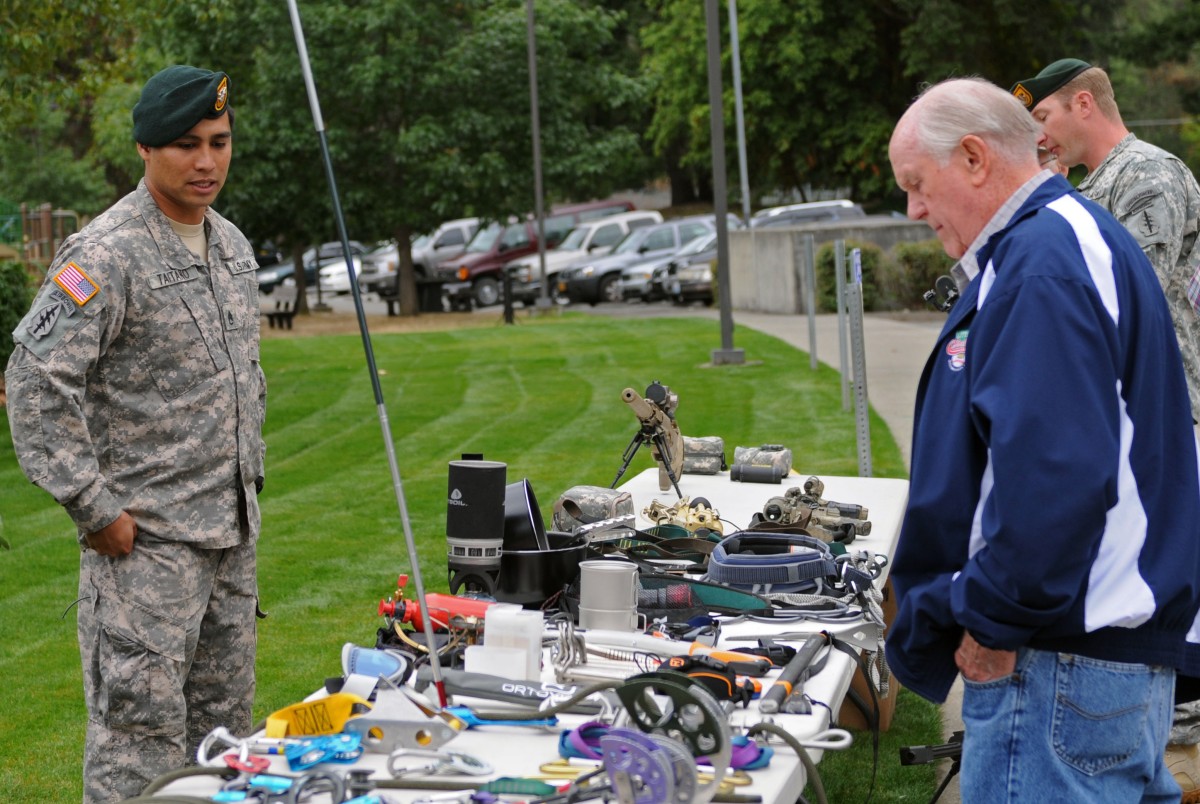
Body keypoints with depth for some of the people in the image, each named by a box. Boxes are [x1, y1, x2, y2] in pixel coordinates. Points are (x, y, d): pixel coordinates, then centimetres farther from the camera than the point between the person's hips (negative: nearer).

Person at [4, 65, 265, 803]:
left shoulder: (232, 246, 13)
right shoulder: (106, 255, -14)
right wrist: (94, 509, -18)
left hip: (233, 535, 8)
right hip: (145, 542, -8)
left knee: (224, 726, 14)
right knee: (143, 729, -7)